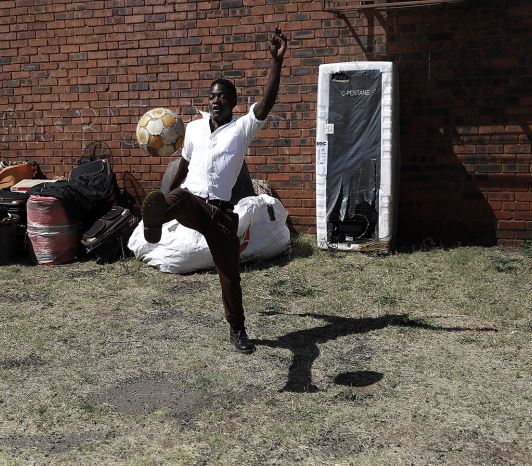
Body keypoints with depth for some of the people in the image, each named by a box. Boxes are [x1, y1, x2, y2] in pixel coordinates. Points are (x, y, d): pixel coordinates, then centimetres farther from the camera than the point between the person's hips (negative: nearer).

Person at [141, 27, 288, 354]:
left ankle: (237, 330, 20)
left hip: (220, 209, -1)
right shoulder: (194, 128, 12)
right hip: (189, 200, 2)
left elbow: (268, 102, -16)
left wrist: (277, 61, -26)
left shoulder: (243, 128, 1)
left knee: (230, 272, 3)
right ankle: (154, 223, -72)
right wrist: (167, 197, 34)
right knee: (173, 199, -38)